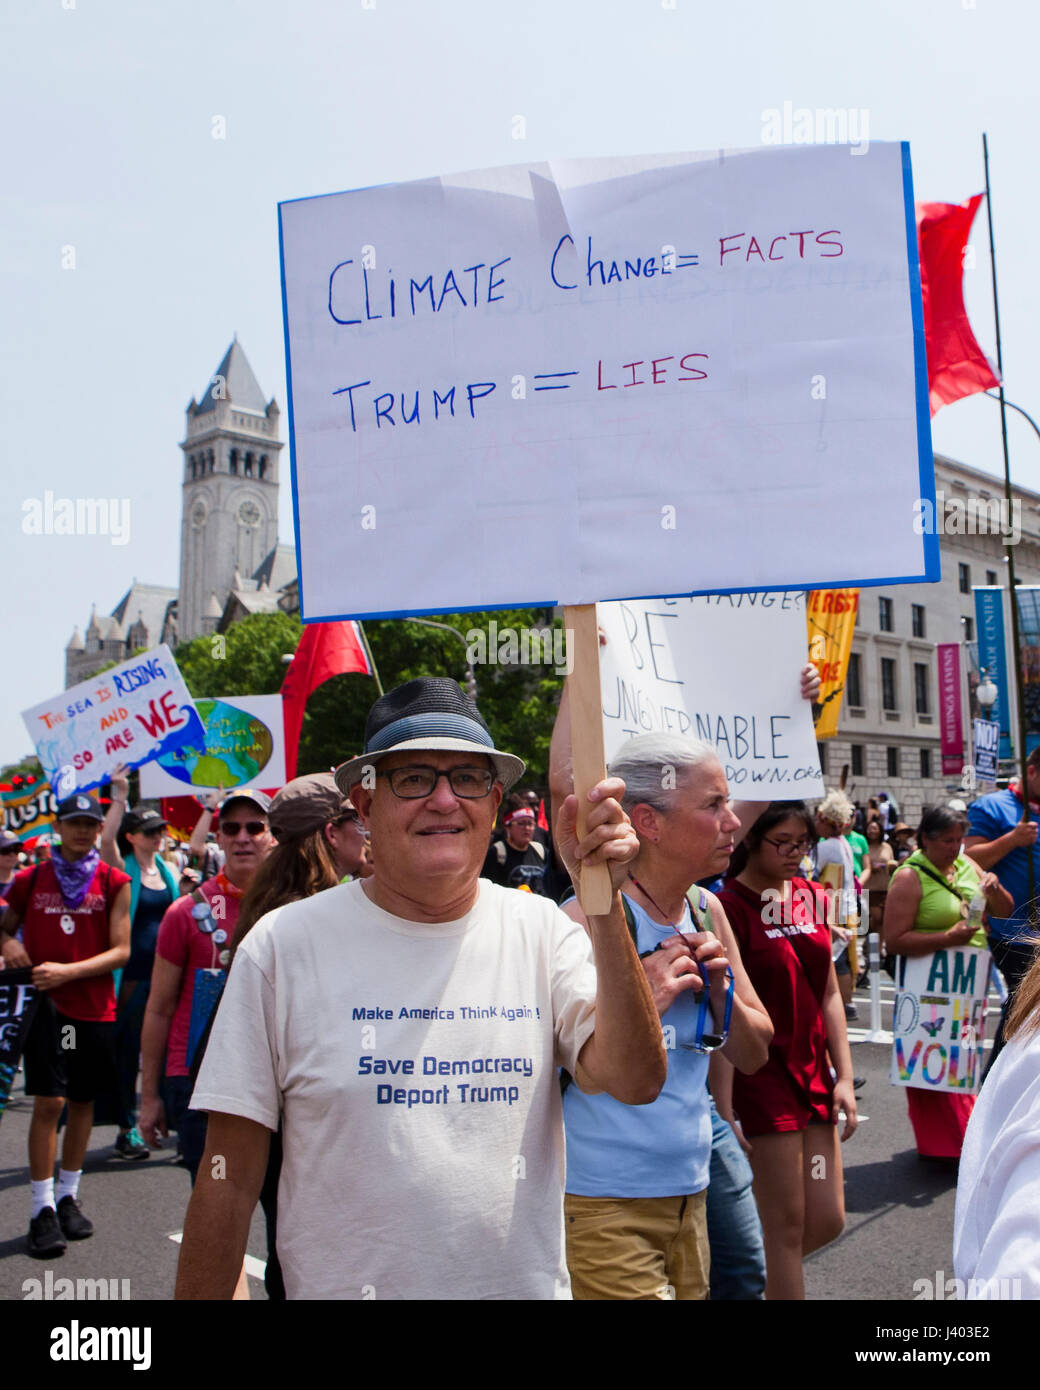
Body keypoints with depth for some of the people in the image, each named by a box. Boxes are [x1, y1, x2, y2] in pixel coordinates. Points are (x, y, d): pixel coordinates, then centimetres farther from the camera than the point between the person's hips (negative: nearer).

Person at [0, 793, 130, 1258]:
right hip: (46, 1003, -1)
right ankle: (42, 1208, 2)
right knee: (48, 1101, -6)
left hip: (96, 1007, 1)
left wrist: (68, 971, -16)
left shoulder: (113, 883, 0)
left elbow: (121, 950, -4)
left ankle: (68, 1196, 24)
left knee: (82, 1101, 10)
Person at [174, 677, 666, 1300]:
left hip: (527, 1282, 2)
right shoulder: (283, 945, -11)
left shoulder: (540, 929, -4)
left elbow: (635, 1081, -16)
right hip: (343, 1282, -2)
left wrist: (605, 904, -24)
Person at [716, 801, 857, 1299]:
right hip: (761, 1074, -7)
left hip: (814, 1071, 7)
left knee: (827, 1221, 10)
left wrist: (844, 1076, 7)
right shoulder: (730, 906, -14)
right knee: (788, 1225, 1)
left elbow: (829, 994, 12)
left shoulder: (813, 898, 8)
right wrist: (725, 1107, -17)